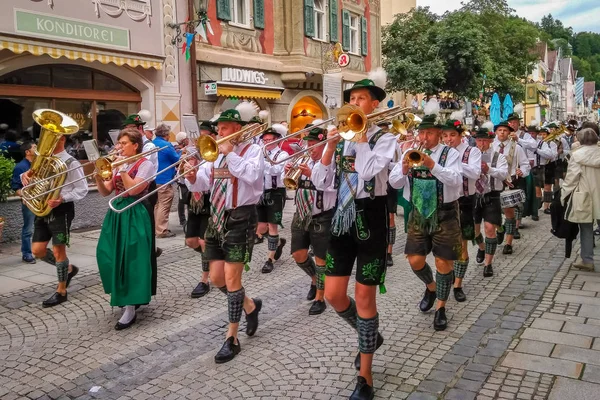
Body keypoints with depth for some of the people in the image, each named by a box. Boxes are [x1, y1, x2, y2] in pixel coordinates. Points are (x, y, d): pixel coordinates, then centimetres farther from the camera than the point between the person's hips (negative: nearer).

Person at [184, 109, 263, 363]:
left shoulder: (252, 150, -4)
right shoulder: (216, 153, 14)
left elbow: (252, 176, -25)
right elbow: (203, 184, 7)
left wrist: (231, 154, -18)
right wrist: (193, 177, -14)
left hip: (240, 218, -7)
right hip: (217, 217, 7)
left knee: (231, 278, -6)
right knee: (216, 277, 9)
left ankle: (232, 339, 7)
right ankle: (250, 306, 36)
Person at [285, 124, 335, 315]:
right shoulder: (304, 162, 9)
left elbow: (331, 186, -24)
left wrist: (311, 174, -29)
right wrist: (288, 173, -8)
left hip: (322, 218, -6)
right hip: (301, 215, 6)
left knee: (320, 257, 2)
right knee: (298, 254, 9)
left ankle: (320, 298, 15)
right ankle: (315, 279, 38)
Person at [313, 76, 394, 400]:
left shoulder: (384, 138, -2)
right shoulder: (340, 137, 10)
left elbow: (369, 170, -23)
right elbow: (320, 182, 2)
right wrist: (330, 146, -9)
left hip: (370, 218, -4)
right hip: (342, 216, 5)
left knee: (364, 296, 0)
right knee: (333, 295, 4)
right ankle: (369, 336, 35)